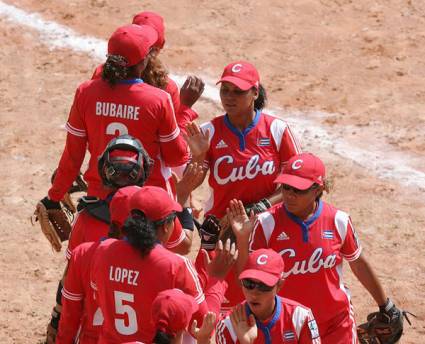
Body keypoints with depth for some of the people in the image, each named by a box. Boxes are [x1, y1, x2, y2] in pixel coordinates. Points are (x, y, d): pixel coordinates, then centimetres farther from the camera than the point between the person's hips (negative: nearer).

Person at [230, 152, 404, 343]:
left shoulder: (339, 221, -9)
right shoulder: (268, 223, -12)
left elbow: (359, 264, 6)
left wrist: (386, 307, 15)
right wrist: (243, 239, -27)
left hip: (336, 322, 0)